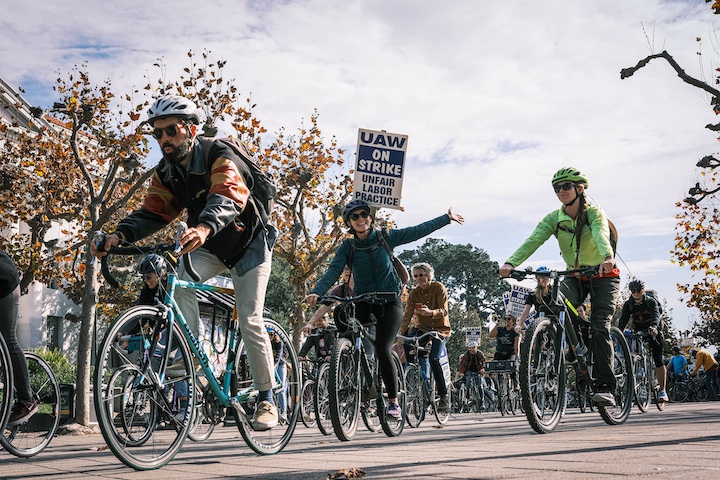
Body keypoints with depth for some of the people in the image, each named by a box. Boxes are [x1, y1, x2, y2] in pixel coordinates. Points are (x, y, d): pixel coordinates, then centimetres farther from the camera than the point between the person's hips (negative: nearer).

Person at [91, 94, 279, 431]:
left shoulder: (220, 158, -27)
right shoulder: (166, 173, -7)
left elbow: (227, 199, -46)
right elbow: (152, 213, -12)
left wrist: (203, 228, -66)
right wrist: (120, 235, -32)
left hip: (248, 243, -5)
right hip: (209, 248, 5)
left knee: (249, 321, -9)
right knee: (181, 288, -24)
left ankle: (266, 400, 4)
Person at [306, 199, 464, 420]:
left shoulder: (386, 237, -1)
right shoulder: (348, 247, 0)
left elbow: (418, 231, 3)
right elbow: (333, 271, -14)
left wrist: (447, 218, 5)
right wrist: (316, 292, -31)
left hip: (390, 302, -2)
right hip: (363, 303, 2)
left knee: (383, 350, -15)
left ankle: (394, 402, -5)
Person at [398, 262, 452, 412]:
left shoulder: (439, 288, -9)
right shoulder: (413, 293, -2)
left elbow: (443, 311, -17)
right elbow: (407, 315, -10)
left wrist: (430, 312, -38)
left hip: (440, 328, -3)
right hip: (422, 327, 3)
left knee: (434, 358, -22)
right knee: (407, 343, -25)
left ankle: (444, 396, -10)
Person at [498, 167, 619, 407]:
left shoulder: (595, 213, -15)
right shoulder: (554, 219, -6)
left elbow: (602, 236, -37)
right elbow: (533, 240, -22)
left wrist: (608, 257, -60)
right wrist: (511, 263, -40)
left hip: (603, 276, -3)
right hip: (575, 277, 3)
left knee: (599, 327, -16)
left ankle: (605, 387, -10)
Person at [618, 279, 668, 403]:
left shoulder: (651, 301, -13)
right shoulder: (628, 304, -6)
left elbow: (656, 315, -30)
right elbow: (623, 319, -17)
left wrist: (654, 327, -52)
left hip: (653, 332, -3)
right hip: (638, 332, 3)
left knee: (658, 359, -12)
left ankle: (662, 391, -14)